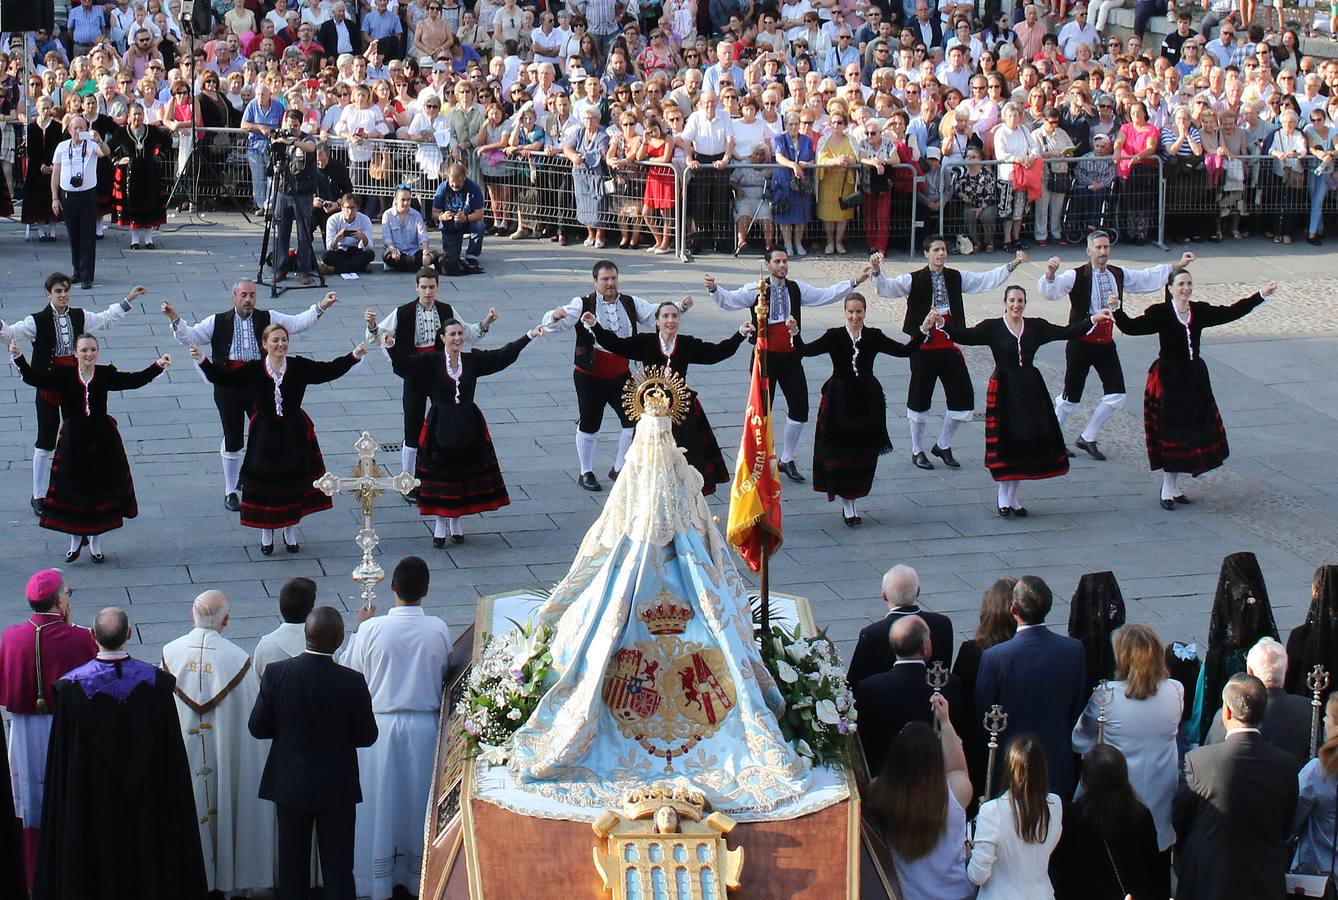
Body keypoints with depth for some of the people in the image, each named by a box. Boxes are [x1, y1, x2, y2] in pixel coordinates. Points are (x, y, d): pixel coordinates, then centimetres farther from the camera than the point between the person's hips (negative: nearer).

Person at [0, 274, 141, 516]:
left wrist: (128, 300, 23)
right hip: (48, 386, -4)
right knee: (45, 442, 2)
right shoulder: (38, 321, -11)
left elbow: (106, 319, 20)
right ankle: (39, 496, 12)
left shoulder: (80, 317, 2)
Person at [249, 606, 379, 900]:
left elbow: (257, 728, -8)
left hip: (290, 785, 1)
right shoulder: (351, 681, -19)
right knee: (338, 869, 9)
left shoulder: (276, 674, -15)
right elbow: (367, 736, -10)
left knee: (292, 867, 15)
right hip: (337, 787, -1)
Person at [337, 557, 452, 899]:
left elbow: (349, 671, -3)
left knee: (380, 801, 11)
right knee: (419, 801, 18)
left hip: (380, 726, -1)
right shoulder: (439, 630, -12)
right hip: (424, 726, 1)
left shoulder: (372, 629, -16)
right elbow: (444, 672, 3)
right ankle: (417, 871, 30)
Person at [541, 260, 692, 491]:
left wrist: (680, 307, -10)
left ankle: (619, 469, 21)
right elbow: (554, 325, -16)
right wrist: (555, 316, -40)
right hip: (590, 376, -4)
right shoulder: (583, 305, -10)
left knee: (633, 420, 2)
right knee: (589, 424, 7)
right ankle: (586, 473, 24)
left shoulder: (630, 303, 3)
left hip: (621, 375, 4)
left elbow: (656, 314, 7)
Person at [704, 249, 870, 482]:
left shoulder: (797, 289, 7)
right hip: (765, 357, -4)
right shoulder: (756, 290, -6)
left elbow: (827, 295, 11)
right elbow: (729, 300, -17)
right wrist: (713, 289, -37)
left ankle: (786, 460, 20)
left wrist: (854, 282, 6)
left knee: (799, 409, 3)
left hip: (791, 358, 4)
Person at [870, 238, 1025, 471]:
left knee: (963, 399, 5)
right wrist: (877, 271, -36)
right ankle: (917, 451, 22)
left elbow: (987, 280, 11)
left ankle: (943, 446, 25)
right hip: (924, 347, -4)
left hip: (949, 347, 4)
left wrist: (1012, 264, 3)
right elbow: (886, 288, -16)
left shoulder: (957, 278, 7)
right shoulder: (914, 280, -6)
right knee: (919, 399, 5)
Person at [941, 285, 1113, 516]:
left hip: (1030, 390, 3)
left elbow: (1066, 332, 3)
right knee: (1005, 441, -3)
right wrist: (943, 324, -31)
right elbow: (965, 336, -15)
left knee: (1029, 440, 4)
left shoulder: (1035, 327, 6)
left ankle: (1013, 495, 18)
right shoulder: (993, 327, -3)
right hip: (1004, 390, -3)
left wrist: (1094, 319, -4)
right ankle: (1004, 495, 12)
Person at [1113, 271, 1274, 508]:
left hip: (1195, 378, 5)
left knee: (1194, 431, 9)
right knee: (1171, 432, -4)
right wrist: (1116, 310, -38)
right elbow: (1132, 327, -21)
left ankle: (1174, 487, 21)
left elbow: (1231, 312, 10)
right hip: (1169, 380, -5)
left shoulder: (1200, 311, 3)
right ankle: (1168, 490, 8)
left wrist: (1261, 295, 11)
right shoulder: (1160, 313, -11)